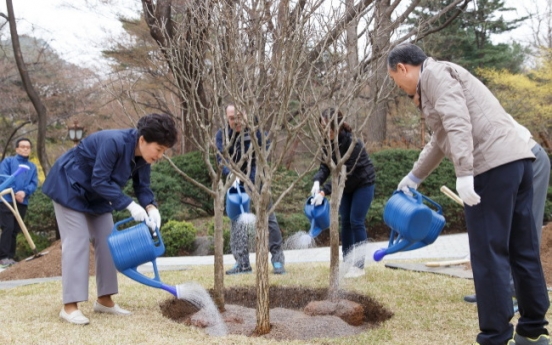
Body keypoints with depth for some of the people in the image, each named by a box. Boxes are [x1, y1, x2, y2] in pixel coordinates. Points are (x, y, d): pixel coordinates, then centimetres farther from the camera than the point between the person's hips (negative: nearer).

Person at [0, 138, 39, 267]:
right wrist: (15, 192, -16)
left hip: (23, 202, 4)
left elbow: (34, 183, 3)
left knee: (15, 230, 8)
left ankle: (11, 256, 13)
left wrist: (24, 192, -16)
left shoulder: (32, 166, 13)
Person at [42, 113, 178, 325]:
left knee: (106, 242, 5)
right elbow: (100, 181, -34)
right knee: (77, 242, -12)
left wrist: (151, 208, -23)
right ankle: (70, 306, -9)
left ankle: (104, 300, 12)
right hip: (69, 187, -8)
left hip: (95, 194, 9)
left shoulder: (142, 156, -11)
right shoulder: (114, 142, -36)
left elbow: (142, 186, -4)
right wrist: (130, 205, -36)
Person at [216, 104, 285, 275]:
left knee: (268, 216, -3)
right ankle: (242, 263, 6)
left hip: (257, 180, -2)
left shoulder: (256, 131, -9)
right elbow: (221, 158, -12)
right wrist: (230, 174, -32)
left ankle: (277, 259, 5)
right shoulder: (222, 135, -3)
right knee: (237, 219, 1)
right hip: (236, 182, 3)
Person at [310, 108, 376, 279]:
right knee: (345, 221, 6)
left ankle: (359, 266, -3)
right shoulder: (328, 142, -12)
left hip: (363, 183, -7)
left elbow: (344, 173, -34)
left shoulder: (352, 143, -32)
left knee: (356, 221, -10)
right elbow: (325, 166, -12)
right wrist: (317, 181, -34)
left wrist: (324, 191, -40)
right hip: (347, 185, 7)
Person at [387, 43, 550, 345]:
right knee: (522, 250, 13)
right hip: (516, 160, 10)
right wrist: (414, 177, 54)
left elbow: (458, 123, -18)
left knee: (489, 254, -5)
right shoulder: (438, 78, 30)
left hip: (493, 166, -10)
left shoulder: (435, 72, 0)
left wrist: (463, 173, -25)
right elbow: (440, 141, 43)